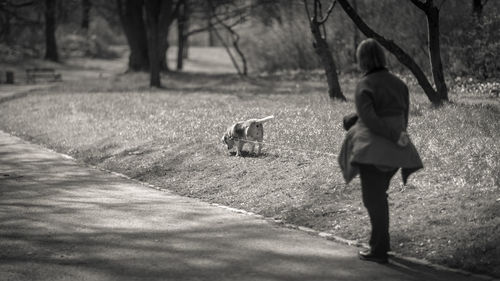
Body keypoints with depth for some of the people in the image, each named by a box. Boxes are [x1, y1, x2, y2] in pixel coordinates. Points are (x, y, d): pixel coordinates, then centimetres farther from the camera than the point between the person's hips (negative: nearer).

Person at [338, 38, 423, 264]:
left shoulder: (364, 86, -12)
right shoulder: (398, 83, 7)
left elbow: (369, 119, -21)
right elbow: (403, 118, 13)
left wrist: (396, 136, -17)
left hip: (372, 150, -7)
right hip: (394, 152, 7)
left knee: (373, 198, -1)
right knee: (379, 195, 21)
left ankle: (379, 251, 0)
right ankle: (382, 242, 27)